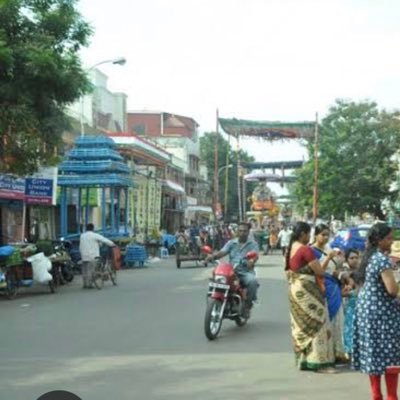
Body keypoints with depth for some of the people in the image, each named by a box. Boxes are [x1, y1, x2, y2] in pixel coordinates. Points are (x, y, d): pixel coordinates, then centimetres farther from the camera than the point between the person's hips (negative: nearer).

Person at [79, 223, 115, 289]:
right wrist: (112, 244, 5)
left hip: (84, 256, 5)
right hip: (92, 256, -5)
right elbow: (104, 240, -5)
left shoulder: (82, 236, 11)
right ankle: (89, 284, -4)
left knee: (84, 271, 9)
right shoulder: (95, 235, -7)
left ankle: (85, 284, 12)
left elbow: (80, 247, 14)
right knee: (90, 270, -3)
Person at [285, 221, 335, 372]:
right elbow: (320, 272, -14)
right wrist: (324, 271, 6)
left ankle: (302, 360, 18)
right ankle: (319, 361, -3)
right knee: (317, 324, -4)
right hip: (306, 290, -9)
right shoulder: (305, 249, -16)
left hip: (294, 290, 9)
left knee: (301, 325, 13)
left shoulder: (291, 248, 10)